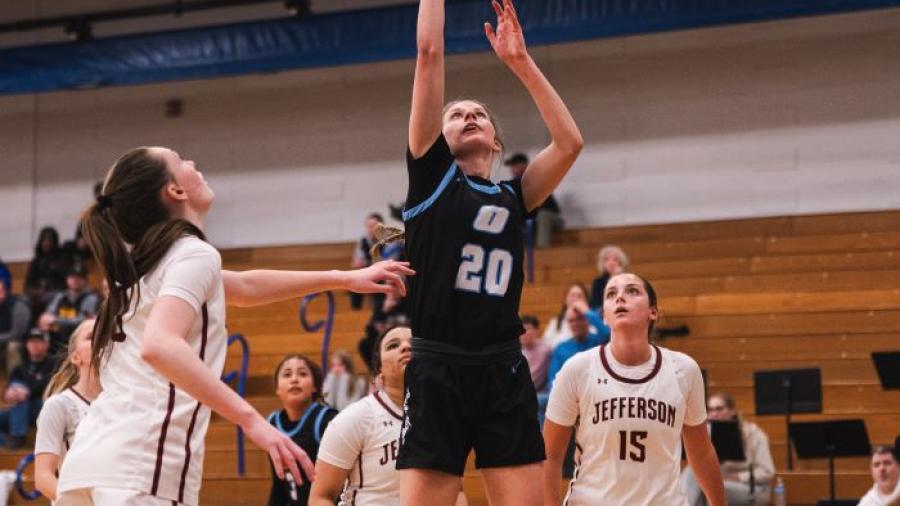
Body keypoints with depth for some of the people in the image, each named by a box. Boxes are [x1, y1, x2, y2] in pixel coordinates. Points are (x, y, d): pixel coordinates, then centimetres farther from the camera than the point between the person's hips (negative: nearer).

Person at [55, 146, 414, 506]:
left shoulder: (141, 260, 23)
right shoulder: (193, 254, -4)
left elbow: (243, 286, 39)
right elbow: (159, 346, -23)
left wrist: (344, 279, 42)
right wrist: (251, 419, -27)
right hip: (142, 461, -9)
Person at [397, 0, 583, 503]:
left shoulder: (513, 198, 16)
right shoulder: (432, 175, 8)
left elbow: (570, 142, 2)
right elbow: (430, 52, 4)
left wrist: (520, 61, 6)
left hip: (506, 375, 3)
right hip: (437, 372, -3)